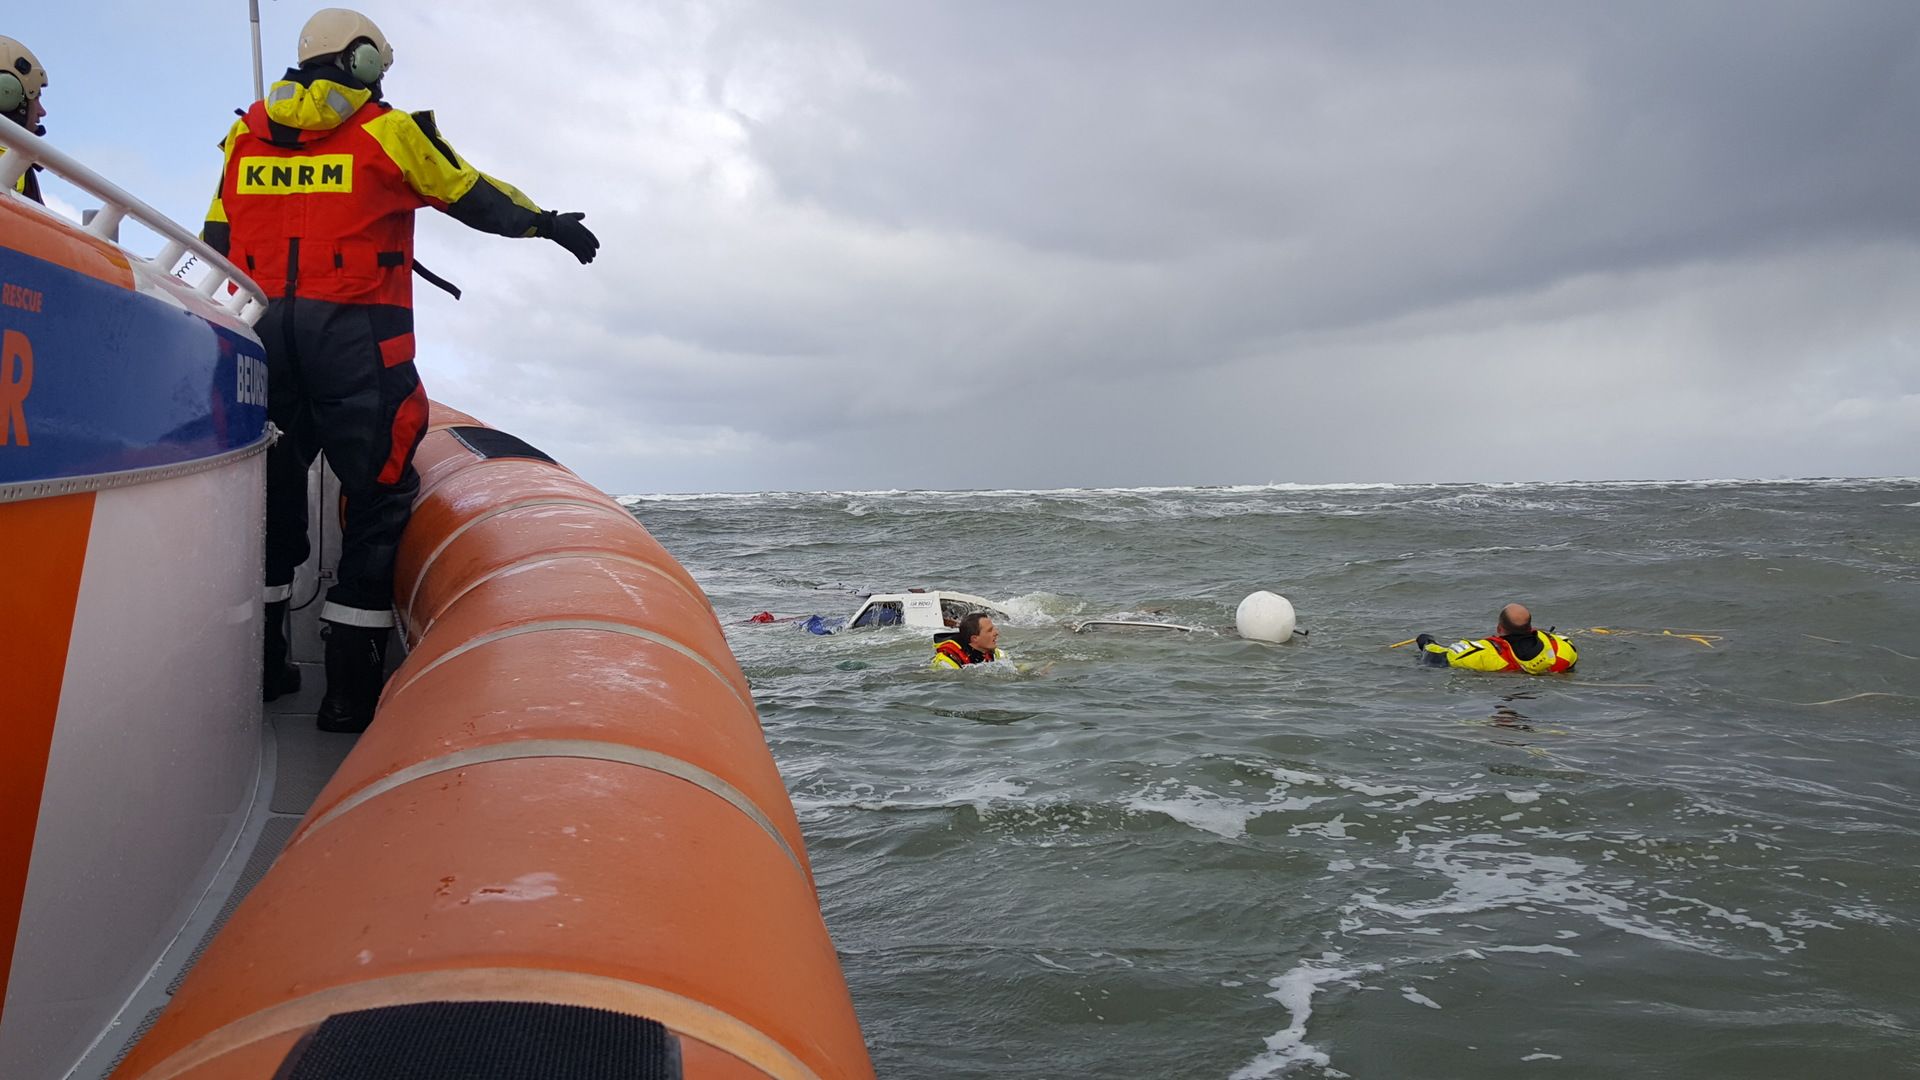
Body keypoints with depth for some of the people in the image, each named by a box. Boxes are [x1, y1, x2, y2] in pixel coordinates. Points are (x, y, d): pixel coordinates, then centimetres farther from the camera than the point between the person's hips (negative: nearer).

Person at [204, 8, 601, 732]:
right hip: (352, 333, -5)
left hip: (258, 334, 6)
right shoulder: (386, 130, 2)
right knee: (378, 497, 0)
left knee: (272, 492, 16)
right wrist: (549, 223, 22)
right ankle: (351, 690, -2)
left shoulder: (244, 134, 17)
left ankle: (260, 665, 21)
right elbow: (471, 195, 9)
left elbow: (216, 243, 18)